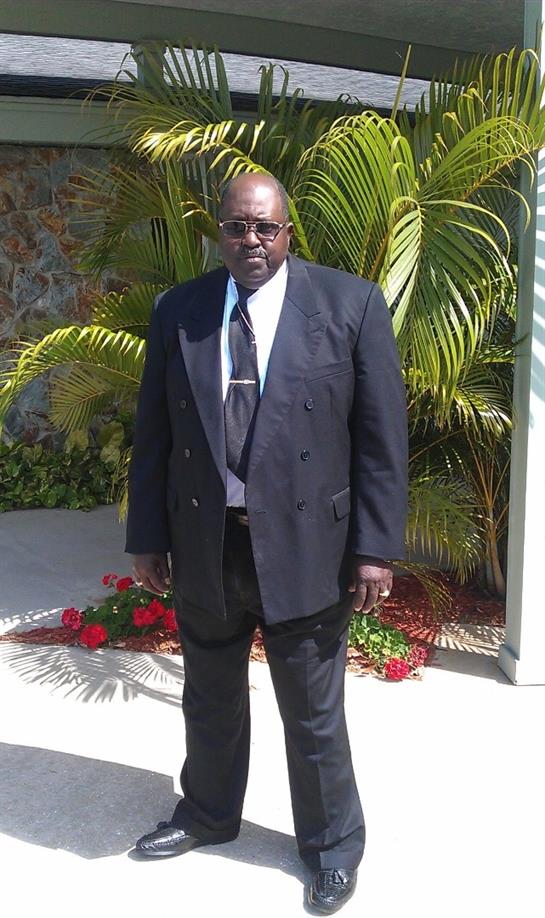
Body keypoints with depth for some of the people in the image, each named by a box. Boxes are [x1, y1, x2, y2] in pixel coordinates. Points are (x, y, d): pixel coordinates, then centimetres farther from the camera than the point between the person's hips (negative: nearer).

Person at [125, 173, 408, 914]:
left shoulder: (351, 304, -6)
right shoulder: (177, 311, 2)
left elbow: (382, 434, -7)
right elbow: (153, 432, 6)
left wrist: (375, 547, -10)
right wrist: (147, 536, 5)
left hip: (306, 546, -3)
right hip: (203, 546, 3)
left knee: (314, 716, 12)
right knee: (210, 703, 22)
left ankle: (332, 845, 37)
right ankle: (208, 814, 48)